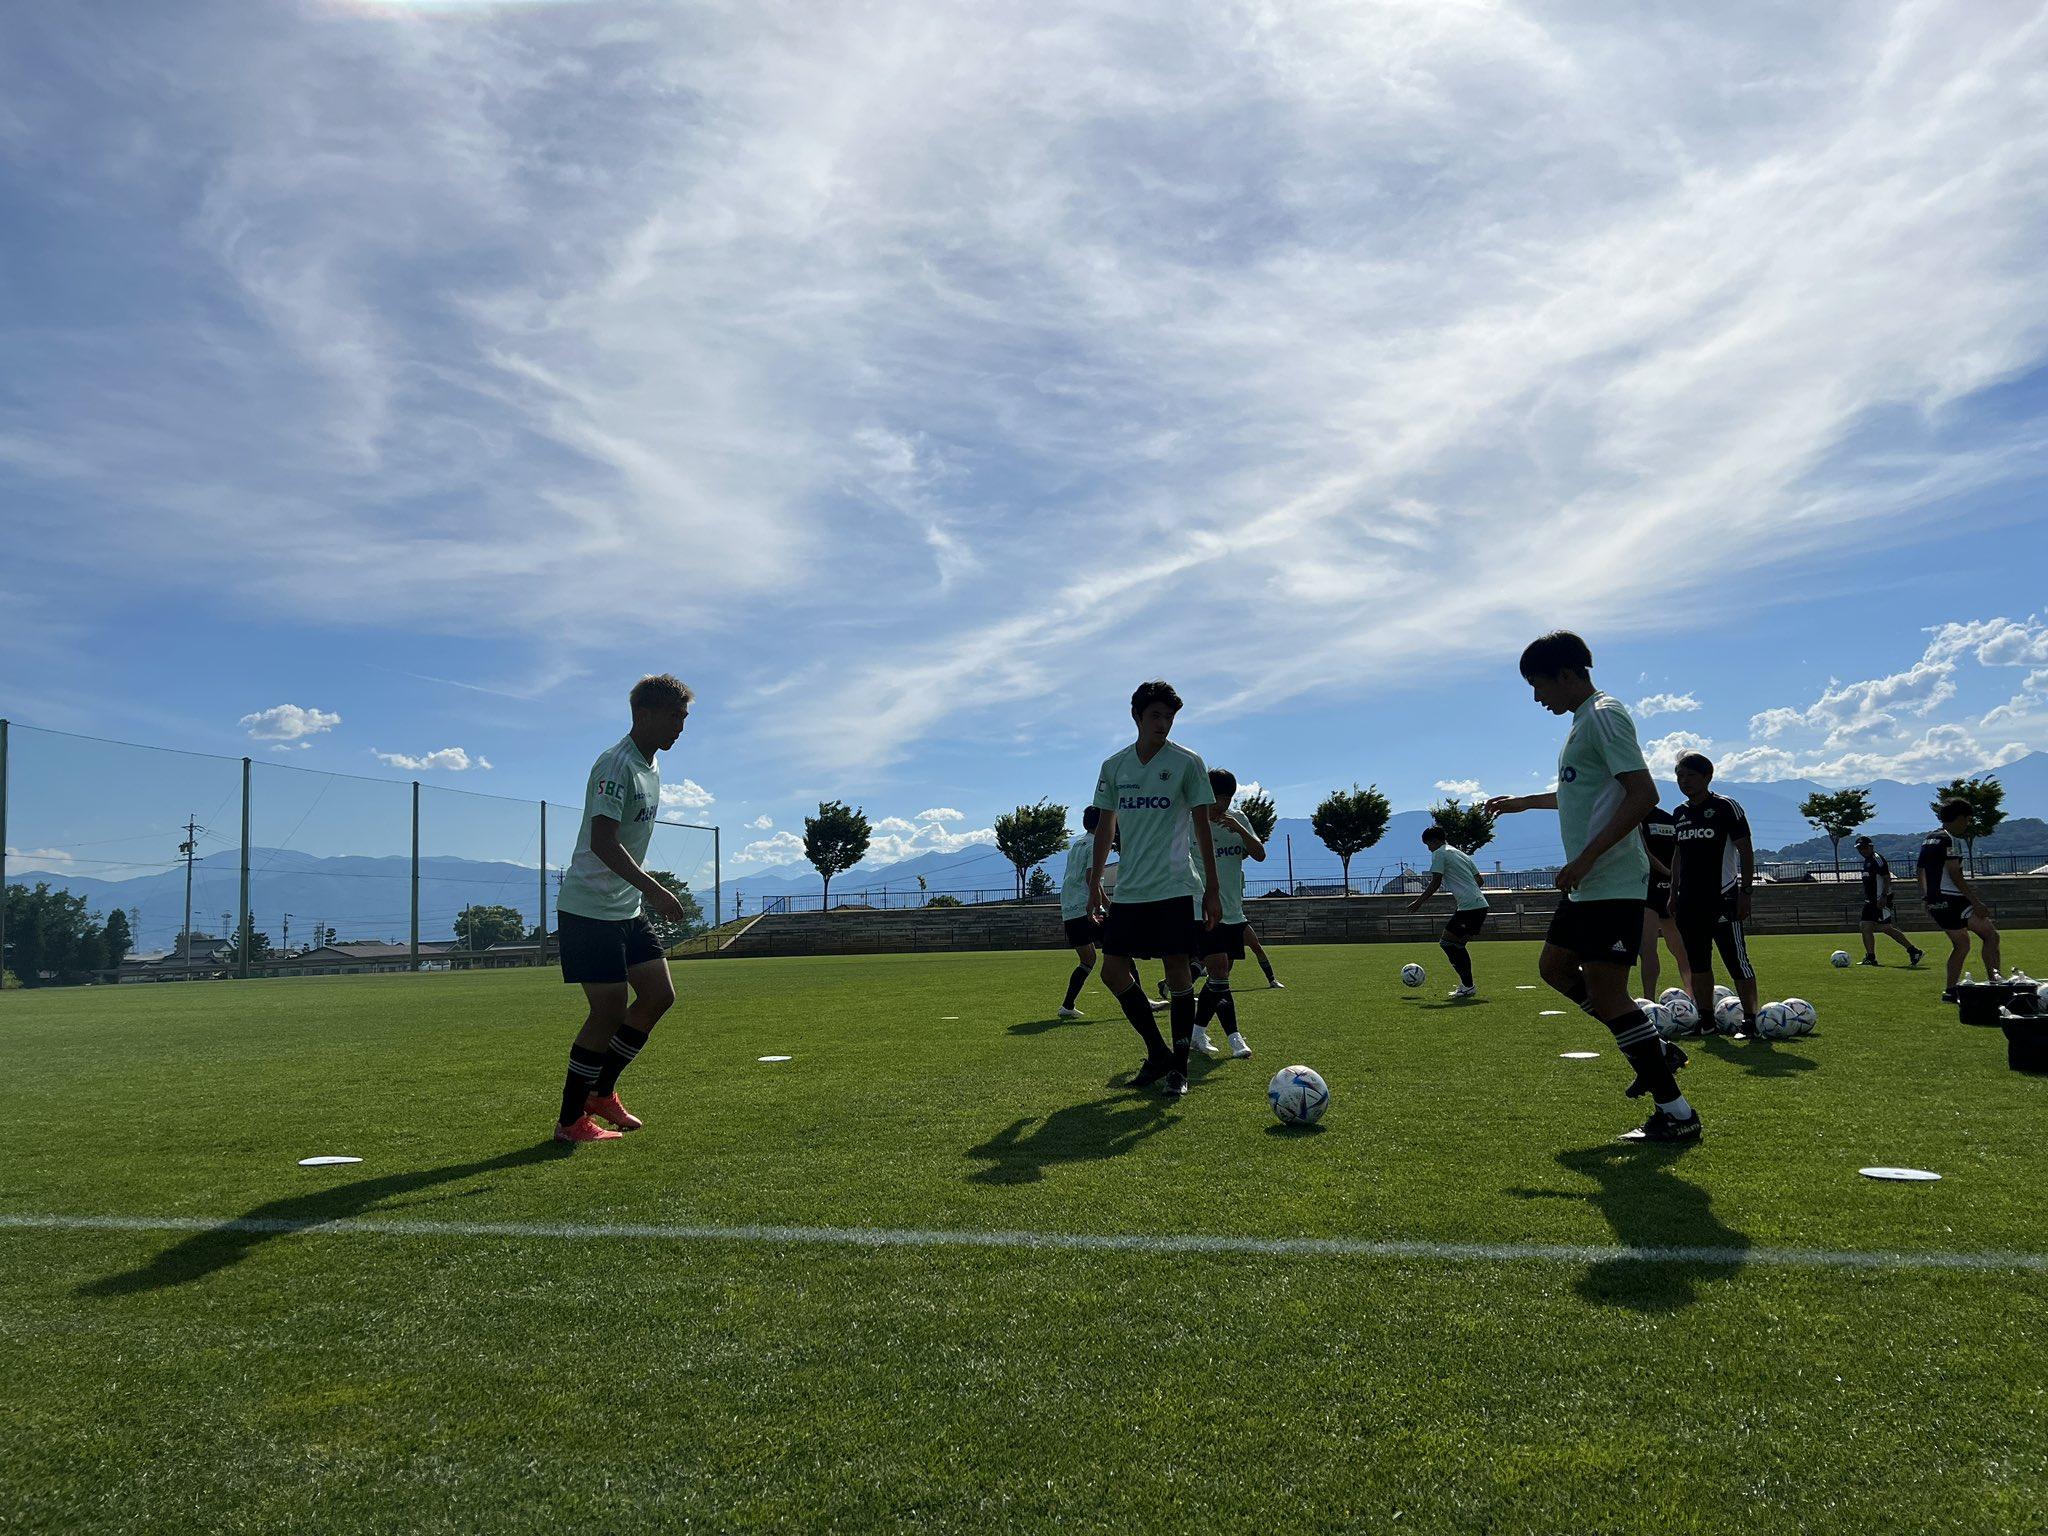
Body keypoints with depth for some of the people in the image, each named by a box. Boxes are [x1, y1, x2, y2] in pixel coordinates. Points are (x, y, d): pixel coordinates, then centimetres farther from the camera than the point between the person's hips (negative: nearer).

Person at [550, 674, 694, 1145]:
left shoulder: (650, 768, 13)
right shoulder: (616, 764, -17)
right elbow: (602, 842, -27)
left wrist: (647, 894, 24)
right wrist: (655, 890, -32)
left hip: (627, 908, 9)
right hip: (589, 908, -9)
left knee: (659, 995, 5)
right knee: (609, 1010, -7)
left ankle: (601, 1092, 20)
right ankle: (570, 1121, 7)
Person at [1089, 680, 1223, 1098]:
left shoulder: (1186, 762, -2)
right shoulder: (1114, 766, 8)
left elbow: (1202, 827, -1)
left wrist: (1212, 890, -5)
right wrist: (1095, 883, 11)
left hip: (1174, 887, -4)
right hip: (1128, 889, 4)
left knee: (1177, 972, -4)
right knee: (1113, 971, 1)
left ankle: (1179, 1067, 8)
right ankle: (1158, 1055, 16)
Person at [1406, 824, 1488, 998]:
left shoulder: (1439, 853, -1)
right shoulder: (1462, 854, 24)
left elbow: (1435, 883, -7)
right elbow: (1480, 880, 27)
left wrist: (1418, 902, 0)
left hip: (1468, 907, -9)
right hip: (1481, 905, 9)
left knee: (1447, 943, -3)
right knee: (1458, 945, 16)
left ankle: (1468, 986, -5)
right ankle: (1466, 986, 16)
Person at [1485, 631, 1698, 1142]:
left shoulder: (1604, 715, -13)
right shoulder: (1583, 720, 17)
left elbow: (1643, 793, -23)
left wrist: (1586, 858, -25)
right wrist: (1524, 802, 36)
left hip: (1613, 883, -11)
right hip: (1587, 885, 11)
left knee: (1604, 990, -9)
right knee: (1555, 967, 18)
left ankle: (1676, 1113, -1)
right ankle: (1657, 1049, 22)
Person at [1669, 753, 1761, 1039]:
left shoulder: (1725, 807, -5)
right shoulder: (1679, 814, 14)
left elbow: (1746, 851, -7)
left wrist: (1745, 891, -12)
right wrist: (1674, 894, 16)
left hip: (1722, 899, -7)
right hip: (1689, 902, 7)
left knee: (1736, 961, -8)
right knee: (1698, 963, 9)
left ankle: (1750, 1020, -3)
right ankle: (1706, 1020, 16)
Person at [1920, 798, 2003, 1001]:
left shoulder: (1929, 838, 17)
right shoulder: (1947, 839, -11)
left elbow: (1922, 872, 22)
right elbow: (1954, 875, -17)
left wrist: (1927, 900, 26)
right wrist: (1976, 902, -17)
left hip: (1935, 901, 9)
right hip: (1951, 899, -9)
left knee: (1961, 943, 16)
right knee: (1991, 933, -6)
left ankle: (1950, 991, 14)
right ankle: (1995, 981, -15)